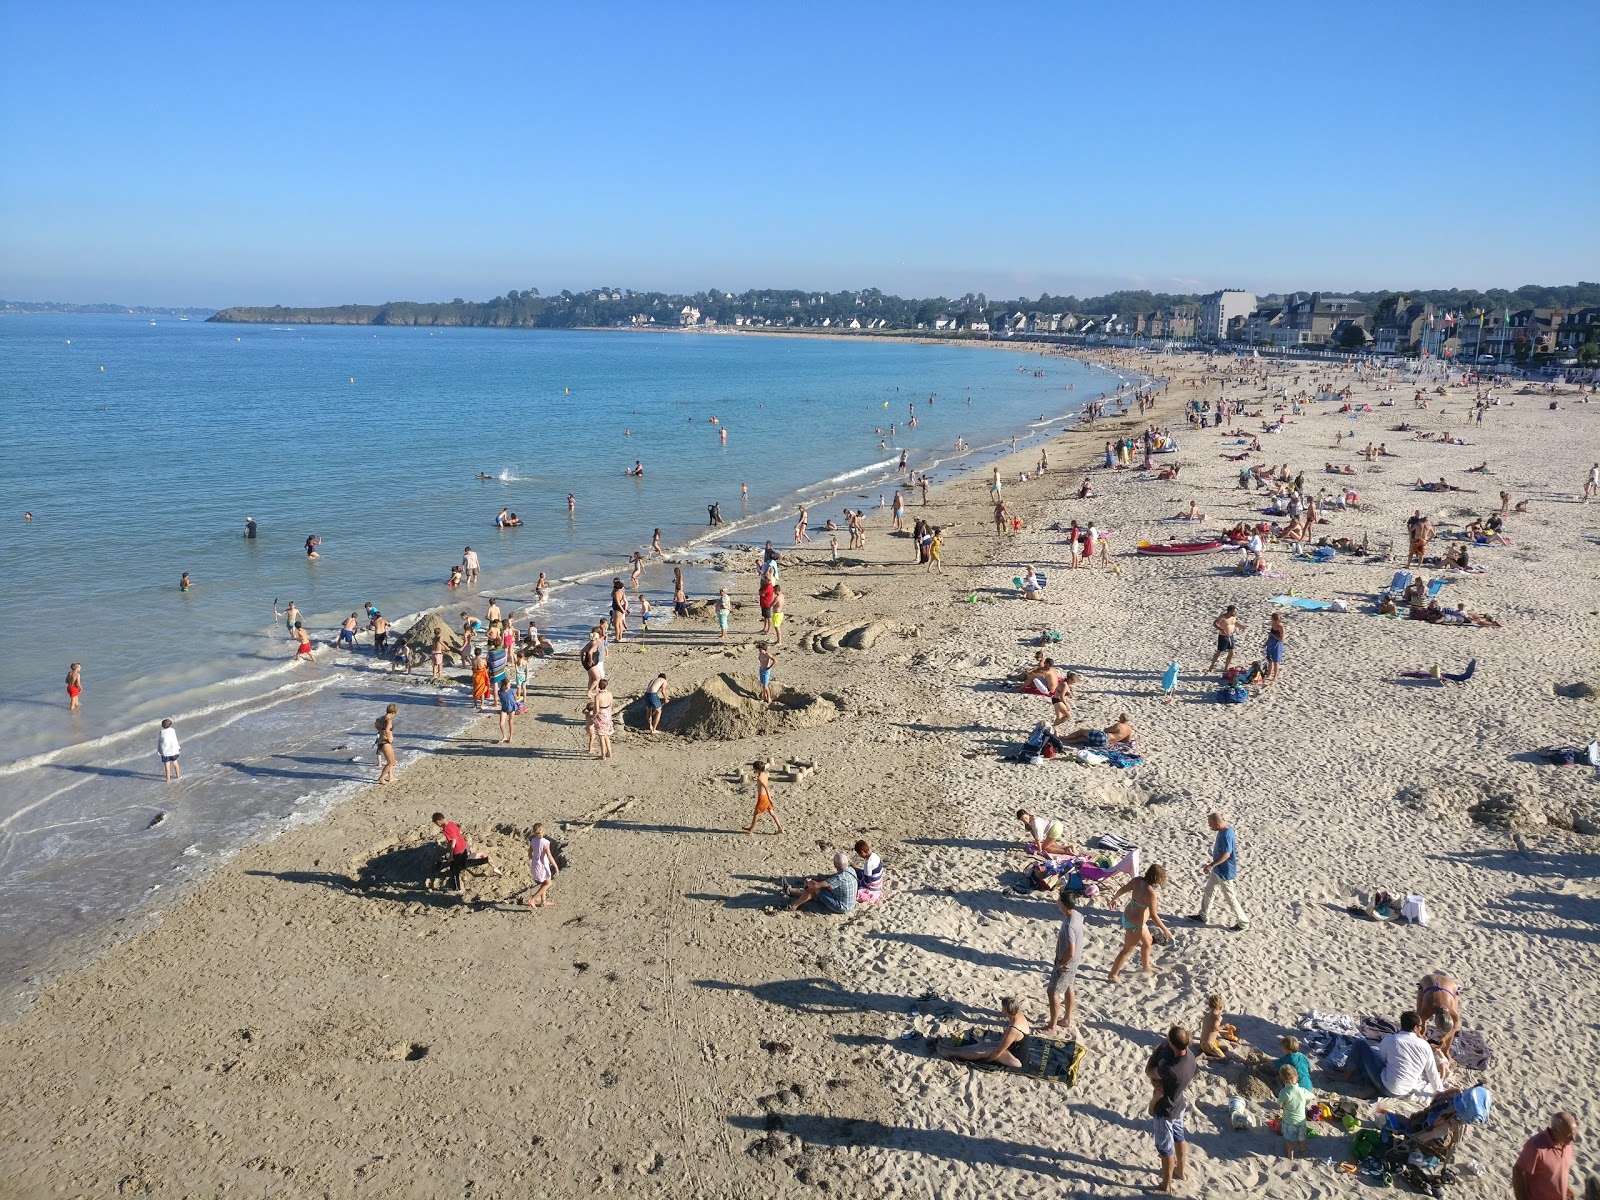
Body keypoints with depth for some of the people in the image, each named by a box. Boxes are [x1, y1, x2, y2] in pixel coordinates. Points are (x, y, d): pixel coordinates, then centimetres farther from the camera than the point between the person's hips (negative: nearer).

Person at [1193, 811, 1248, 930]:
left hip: (1225, 872, -10)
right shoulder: (1225, 829, 0)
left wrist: (1211, 865, -29)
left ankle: (1244, 923, 21)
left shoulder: (1226, 835, -30)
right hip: (1218, 870, 10)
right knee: (1208, 892, 21)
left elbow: (1226, 854, -33)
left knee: (1230, 898, 5)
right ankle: (1203, 916, 36)